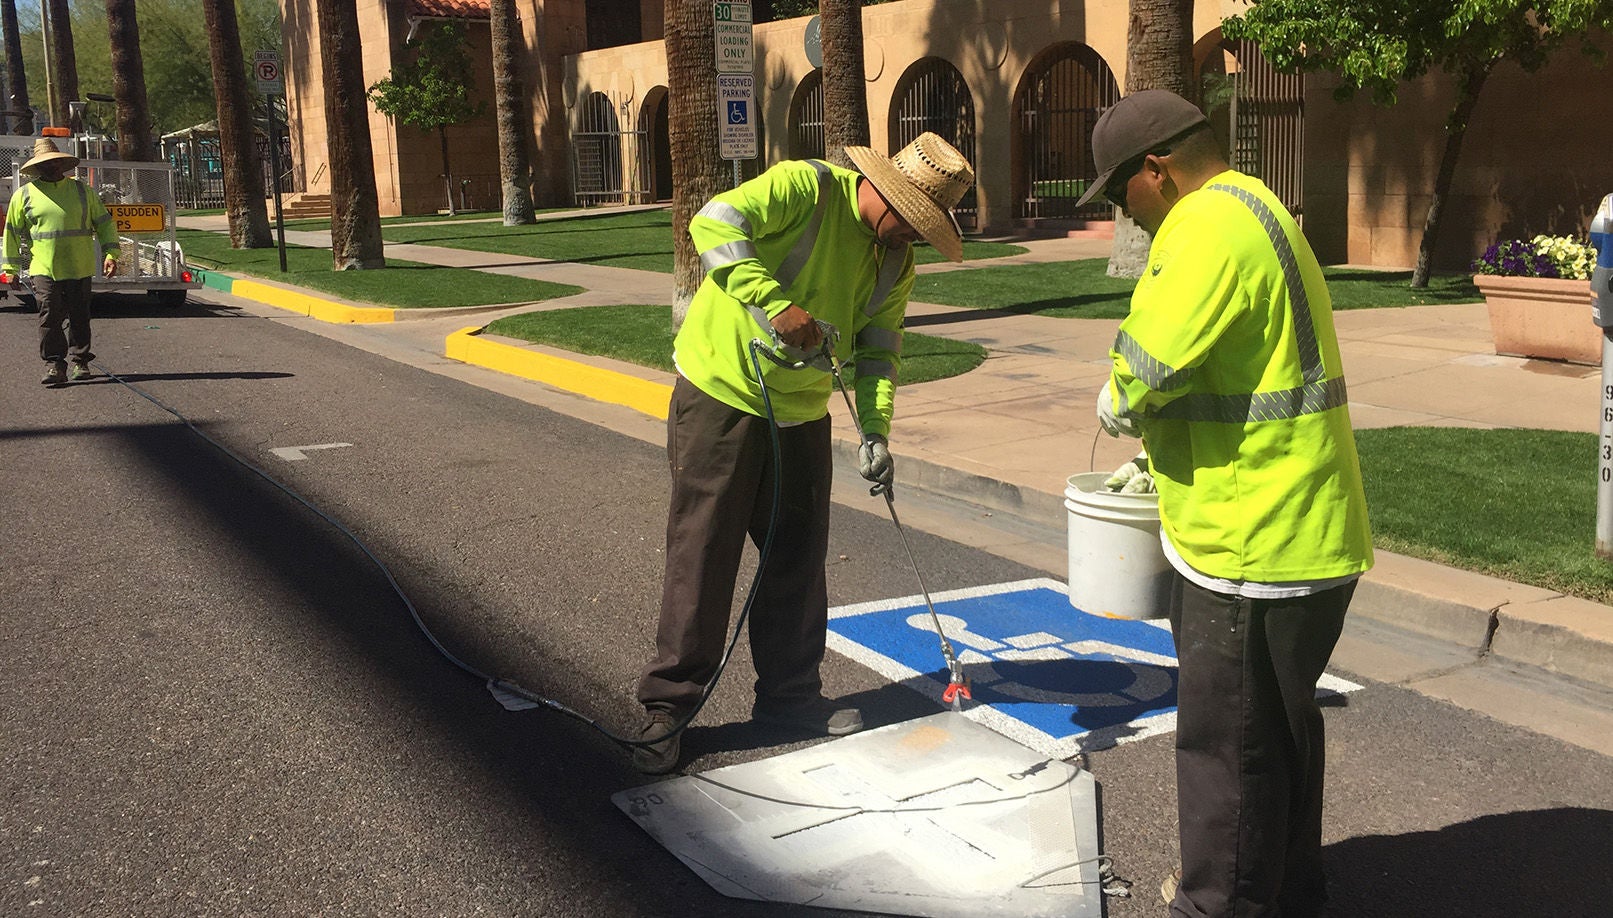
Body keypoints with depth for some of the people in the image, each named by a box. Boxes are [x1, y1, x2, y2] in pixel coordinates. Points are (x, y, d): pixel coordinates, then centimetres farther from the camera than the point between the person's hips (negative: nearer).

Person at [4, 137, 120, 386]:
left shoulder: (82, 190, 9)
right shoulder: (24, 195, 6)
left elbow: (104, 223, 13)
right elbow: (12, 232, 12)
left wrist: (110, 254, 2)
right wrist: (10, 267, 10)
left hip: (79, 269, 1)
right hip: (44, 269, -1)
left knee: (79, 317, 6)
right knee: (49, 316, -10)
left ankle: (80, 362, 17)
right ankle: (54, 365, -7)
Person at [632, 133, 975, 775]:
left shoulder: (895, 259, 4)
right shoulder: (806, 186, -17)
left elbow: (877, 349, 3)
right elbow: (713, 224, -26)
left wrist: (876, 429, -13)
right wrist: (776, 304, -35)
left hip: (801, 412, 7)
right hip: (721, 393, -7)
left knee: (798, 558, 12)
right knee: (702, 556, -2)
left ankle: (789, 692, 27)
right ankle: (667, 704, 10)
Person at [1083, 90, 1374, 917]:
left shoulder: (1210, 228, -19)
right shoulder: (1251, 211, 15)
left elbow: (1146, 369, -26)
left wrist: (1115, 406, -4)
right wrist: (1159, 453, 16)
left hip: (1249, 546, -11)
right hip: (1294, 531, 11)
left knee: (1228, 736, 3)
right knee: (1280, 722, 22)